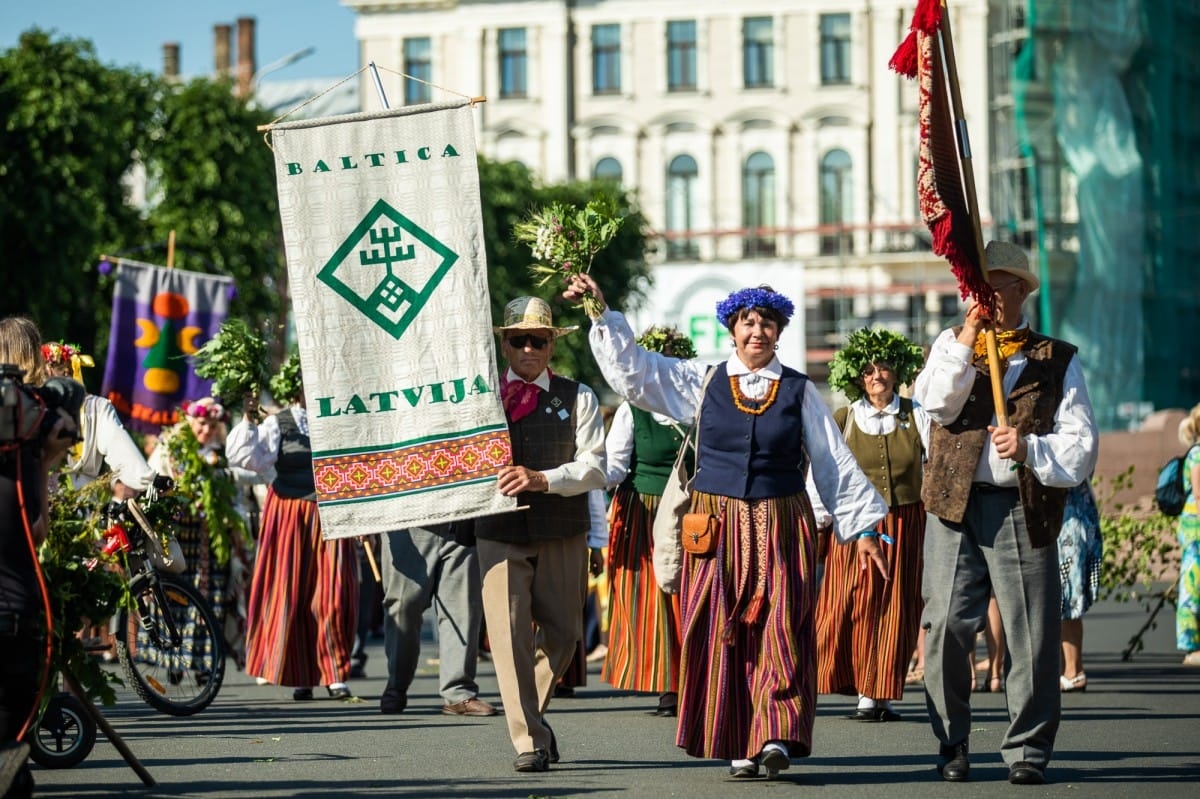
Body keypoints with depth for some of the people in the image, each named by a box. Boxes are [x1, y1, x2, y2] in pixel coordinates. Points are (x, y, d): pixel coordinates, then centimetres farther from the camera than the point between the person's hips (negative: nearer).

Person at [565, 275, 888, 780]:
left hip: (782, 527, -1)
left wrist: (864, 528, 7)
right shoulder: (703, 383, 7)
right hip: (717, 526, 1)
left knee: (780, 628, -11)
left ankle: (777, 734, -16)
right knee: (723, 633, -3)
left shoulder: (799, 391, 6)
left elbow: (836, 462, 8)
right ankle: (738, 745, 0)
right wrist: (601, 314, 1)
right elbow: (633, 369, 8)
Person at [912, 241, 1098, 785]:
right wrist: (967, 337, -10)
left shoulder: (1057, 360, 11)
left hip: (1024, 510, -1)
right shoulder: (951, 345, 16)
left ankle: (1027, 751, 8)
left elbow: (1079, 446, 5)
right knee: (946, 627, -5)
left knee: (1031, 635, -3)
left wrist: (1029, 448, -13)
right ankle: (952, 742, 9)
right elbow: (937, 405, -4)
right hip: (955, 504, 1)